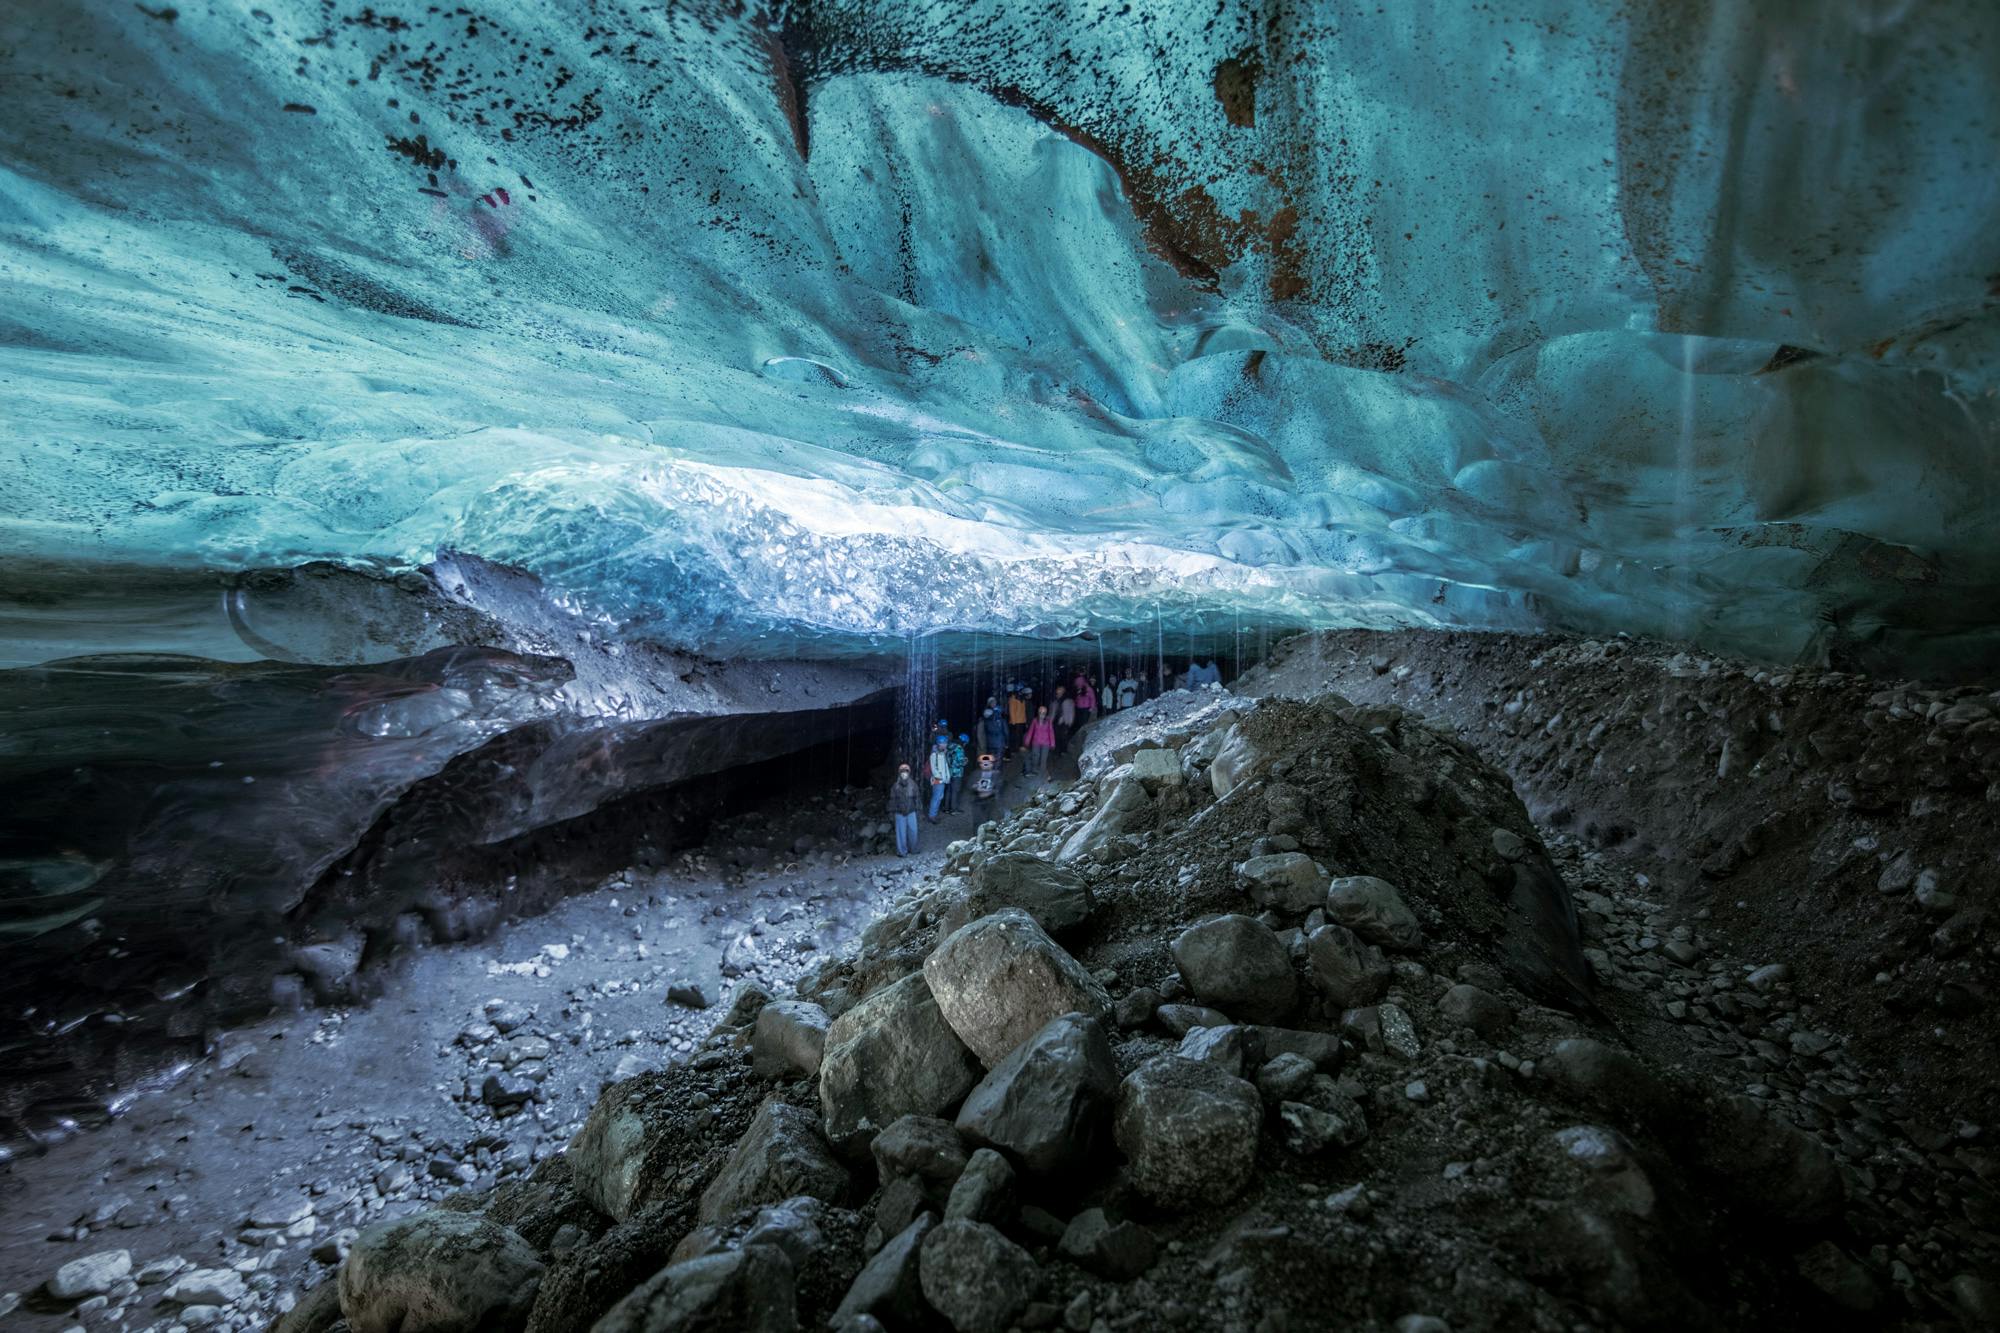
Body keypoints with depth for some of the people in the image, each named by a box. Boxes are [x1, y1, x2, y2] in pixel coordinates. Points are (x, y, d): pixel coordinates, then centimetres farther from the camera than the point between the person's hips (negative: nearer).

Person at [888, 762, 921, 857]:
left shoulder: (912, 784, -3)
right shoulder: (895, 786, -6)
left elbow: (917, 797, 6)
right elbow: (892, 800, -1)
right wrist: (891, 814, 0)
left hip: (911, 812, 2)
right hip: (899, 813, -2)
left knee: (913, 831, 6)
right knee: (901, 832, 2)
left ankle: (913, 849, 23)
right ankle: (902, 851, 13)